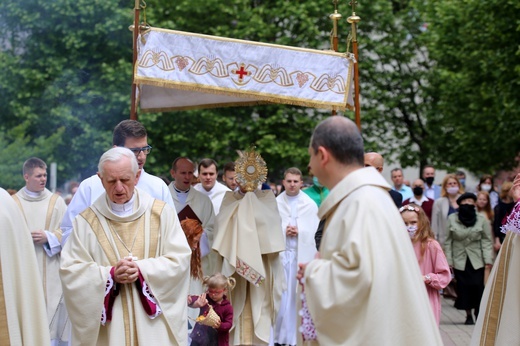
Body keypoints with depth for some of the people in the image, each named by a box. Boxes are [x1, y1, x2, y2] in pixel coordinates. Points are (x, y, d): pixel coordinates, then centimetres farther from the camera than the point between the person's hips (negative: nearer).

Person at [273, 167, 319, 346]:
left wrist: (299, 231, -13)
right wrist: (283, 231, -10)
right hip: (280, 253, 1)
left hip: (302, 254, -1)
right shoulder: (275, 203, 7)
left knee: (299, 296, 0)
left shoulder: (310, 204, 4)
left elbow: (316, 231, 0)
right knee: (281, 296, -2)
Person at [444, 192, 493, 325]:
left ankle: (479, 314, 0)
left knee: (478, 287, -9)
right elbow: (448, 241, 2)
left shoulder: (482, 219, -1)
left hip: (477, 260, -1)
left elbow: (486, 240, 1)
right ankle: (468, 315, 13)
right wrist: (448, 261, -1)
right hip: (459, 260, 1)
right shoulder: (452, 219, 0)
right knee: (463, 288, 1)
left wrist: (488, 259, -7)